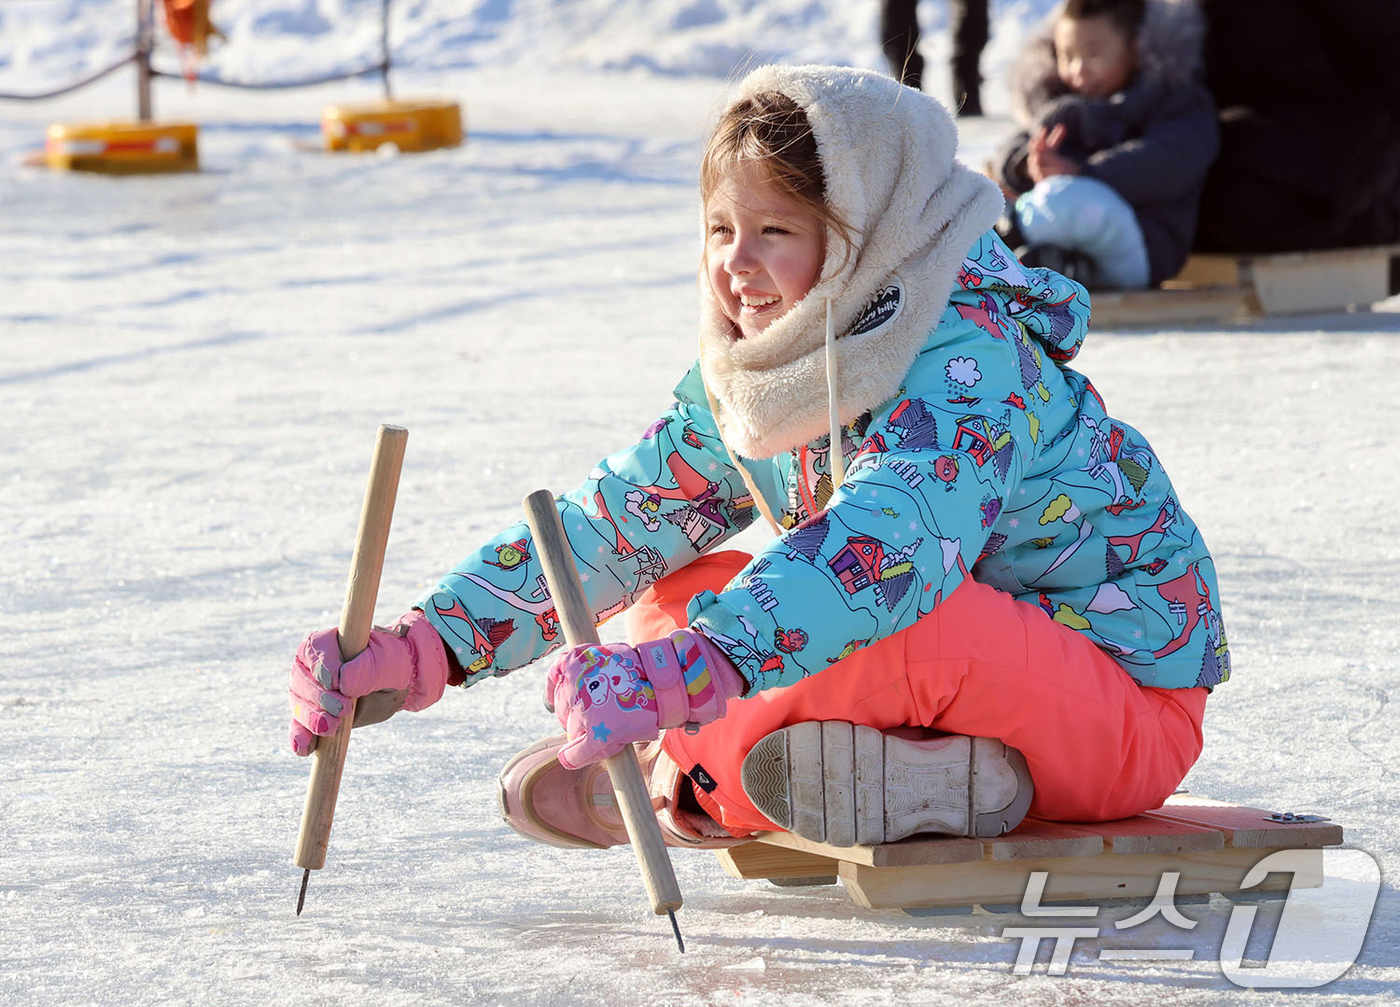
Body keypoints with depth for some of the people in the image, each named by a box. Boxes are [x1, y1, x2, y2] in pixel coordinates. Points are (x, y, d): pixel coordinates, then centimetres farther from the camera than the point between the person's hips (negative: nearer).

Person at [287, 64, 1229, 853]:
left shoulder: (966, 356, -25)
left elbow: (893, 537, -43)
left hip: (1131, 697, -9)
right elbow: (619, 521, -1)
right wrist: (428, 646, -16)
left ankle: (697, 780, -16)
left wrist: (692, 670, -57)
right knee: (678, 595, -1)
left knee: (898, 614, -37)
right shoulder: (750, 377, 2)